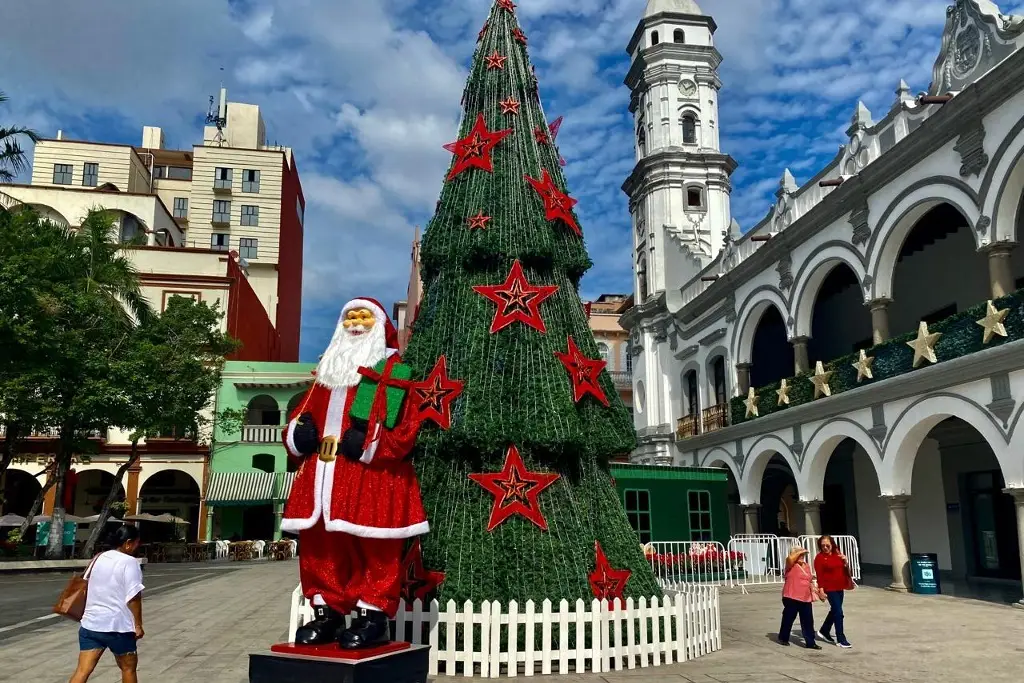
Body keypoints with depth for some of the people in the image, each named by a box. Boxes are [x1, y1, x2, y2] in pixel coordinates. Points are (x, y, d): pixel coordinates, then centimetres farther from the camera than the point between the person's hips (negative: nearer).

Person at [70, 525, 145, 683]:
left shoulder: (98, 558, 10)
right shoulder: (129, 562, -13)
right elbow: (133, 597, -17)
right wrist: (138, 625, -11)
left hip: (90, 623, 6)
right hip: (117, 625, -6)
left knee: (83, 670, 1)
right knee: (129, 668, 12)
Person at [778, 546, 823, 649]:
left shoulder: (807, 566, 13)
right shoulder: (791, 565, -7)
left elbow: (810, 581, 22)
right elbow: (790, 558, -31)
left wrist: (818, 592, 20)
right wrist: (799, 551, -18)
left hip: (806, 598, 6)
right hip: (792, 598, -6)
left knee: (808, 621, 4)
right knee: (788, 619, 7)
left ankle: (810, 642, 10)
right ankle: (783, 638, 24)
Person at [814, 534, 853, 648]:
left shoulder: (837, 554, 8)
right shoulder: (819, 557, -9)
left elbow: (845, 570, 17)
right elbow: (819, 575, -12)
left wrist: (846, 562, -4)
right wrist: (821, 590, -18)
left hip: (839, 588, 7)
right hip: (830, 589, -7)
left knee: (834, 611, 19)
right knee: (838, 613, -8)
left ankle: (824, 631, 37)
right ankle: (841, 639, 0)